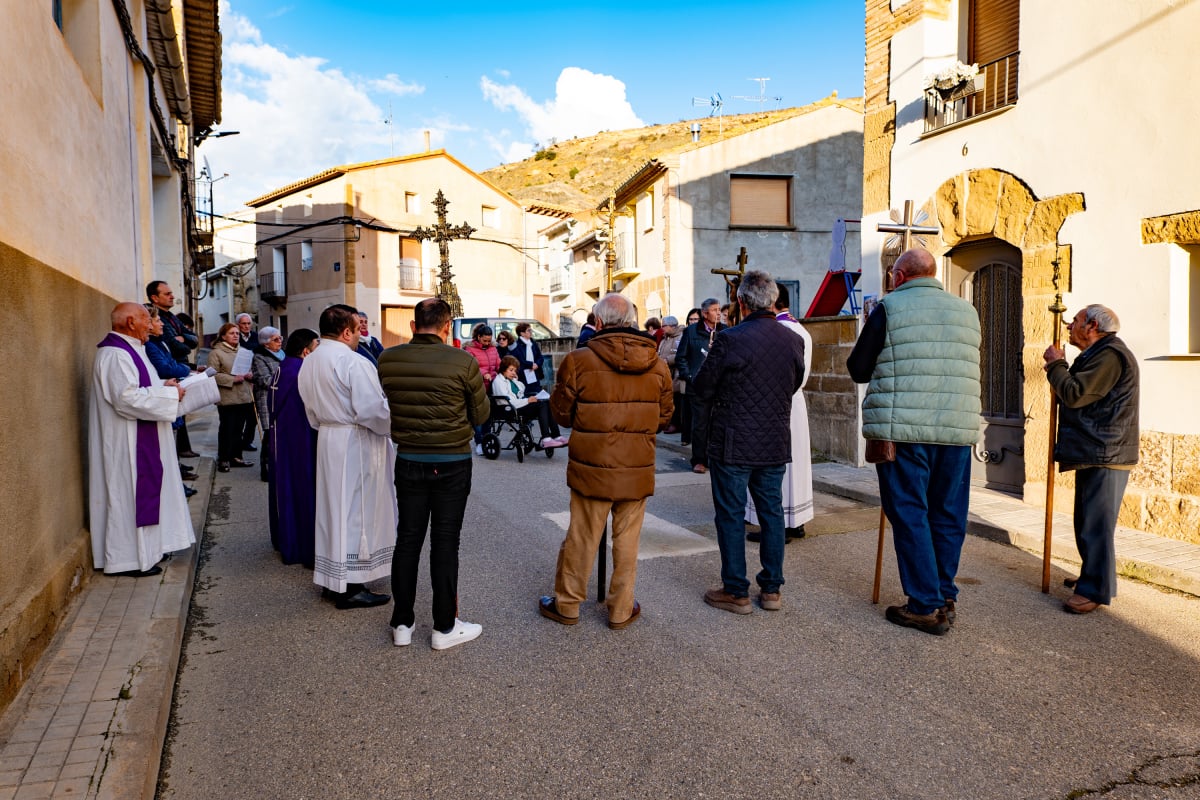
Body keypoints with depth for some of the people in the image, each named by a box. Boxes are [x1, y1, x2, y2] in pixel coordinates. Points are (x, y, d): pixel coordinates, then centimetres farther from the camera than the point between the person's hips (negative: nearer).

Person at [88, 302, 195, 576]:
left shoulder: (128, 350, 14)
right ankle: (129, 559, 7)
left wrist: (162, 385, 8)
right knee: (131, 493, -3)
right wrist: (169, 395, -20)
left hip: (141, 442, 11)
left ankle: (144, 548, 26)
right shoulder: (115, 355, -19)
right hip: (127, 443, -11)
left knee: (144, 490, 16)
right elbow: (127, 398, -28)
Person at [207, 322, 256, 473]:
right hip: (227, 398, -6)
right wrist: (233, 379, -20)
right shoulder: (216, 352, -4)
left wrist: (249, 375, 2)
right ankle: (223, 459, 7)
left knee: (238, 428, 12)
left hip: (243, 397, 6)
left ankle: (236, 456, 21)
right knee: (227, 429, -2)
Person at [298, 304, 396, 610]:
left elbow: (312, 411, 16)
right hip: (356, 444, -9)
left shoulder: (309, 362, 9)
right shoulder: (354, 362, -20)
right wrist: (393, 424, -5)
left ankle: (332, 579, 24)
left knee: (332, 507, 15)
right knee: (355, 510, -1)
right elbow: (372, 410, -22)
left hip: (327, 439, 9)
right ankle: (350, 587, 5)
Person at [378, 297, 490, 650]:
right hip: (452, 463, -3)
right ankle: (444, 627, 16)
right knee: (445, 543, 6)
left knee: (407, 539, 13)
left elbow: (389, 405, 8)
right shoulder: (463, 362, -16)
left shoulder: (388, 359, -6)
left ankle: (402, 623, 23)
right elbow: (481, 414, -4)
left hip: (408, 461, 3)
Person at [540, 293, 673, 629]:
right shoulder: (658, 365, -2)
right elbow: (663, 417, 8)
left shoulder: (578, 361, -11)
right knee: (627, 540, 12)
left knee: (581, 537, 11)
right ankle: (621, 609, 23)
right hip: (638, 470, 2)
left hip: (591, 467, -2)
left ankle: (567, 604, 26)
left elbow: (562, 413, 0)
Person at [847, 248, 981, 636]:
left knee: (909, 515, 3)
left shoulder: (890, 307, -2)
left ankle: (926, 606, 5)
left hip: (904, 429, -5)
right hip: (958, 429, 5)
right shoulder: (967, 311, 13)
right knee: (948, 516, 12)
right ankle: (945, 598, 22)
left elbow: (858, 370, 0)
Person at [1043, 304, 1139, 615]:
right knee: (1087, 521, 18)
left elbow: (1075, 394, -21)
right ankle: (1092, 576, 29)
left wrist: (1055, 364, -7)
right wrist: (1059, 367, 8)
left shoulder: (1110, 354, -15)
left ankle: (1096, 590, -2)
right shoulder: (1098, 354, 21)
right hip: (1093, 452, 11)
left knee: (1096, 523, -8)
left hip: (1105, 454, -11)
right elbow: (1080, 394, 20)